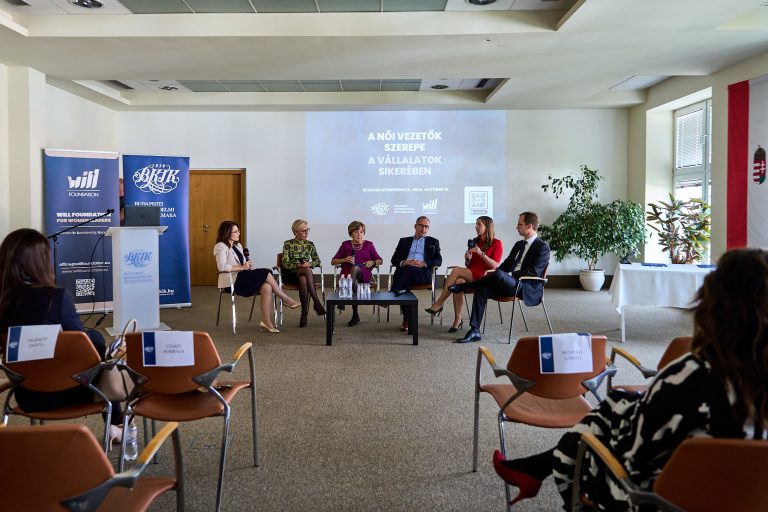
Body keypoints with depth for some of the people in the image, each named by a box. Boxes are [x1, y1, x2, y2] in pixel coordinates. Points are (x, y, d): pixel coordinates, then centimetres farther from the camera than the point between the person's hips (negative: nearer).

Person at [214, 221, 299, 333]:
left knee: (267, 288, -22)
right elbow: (222, 267, -20)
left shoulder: (238, 245, 22)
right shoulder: (220, 247, -5)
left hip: (242, 279, 8)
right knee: (266, 273, -22)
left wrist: (248, 264, 2)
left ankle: (267, 322, -22)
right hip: (232, 281, -8)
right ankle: (286, 299, -9)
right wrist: (242, 267, -20)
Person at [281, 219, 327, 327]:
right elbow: (285, 263, -5)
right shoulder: (288, 244, 3)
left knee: (303, 280, -37)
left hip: (303, 273, 2)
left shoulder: (310, 244, 13)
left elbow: (317, 260, 8)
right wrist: (298, 265, -21)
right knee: (307, 270, -36)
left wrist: (309, 264, -14)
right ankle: (316, 302, -38)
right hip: (290, 274, -2)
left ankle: (304, 313, -37)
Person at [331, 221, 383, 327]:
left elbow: (380, 260, 15)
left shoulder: (368, 244, 18)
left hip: (364, 274, 0)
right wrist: (345, 260, -6)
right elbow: (333, 261, 12)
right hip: (347, 273, 0)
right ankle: (355, 316, -33)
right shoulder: (346, 244, 17)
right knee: (354, 283, -37)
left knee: (355, 268, -38)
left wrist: (372, 262, -7)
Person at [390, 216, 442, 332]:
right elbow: (394, 259, 18)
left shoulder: (433, 242, 25)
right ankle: (407, 318, -34)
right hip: (404, 272, 1)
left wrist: (424, 263, -8)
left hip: (423, 273, -1)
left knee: (408, 269, -37)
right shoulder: (404, 241, 28)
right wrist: (403, 263, -6)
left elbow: (439, 261, 11)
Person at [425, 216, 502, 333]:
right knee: (459, 281, -33)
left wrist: (481, 253, -17)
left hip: (485, 276, -5)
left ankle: (438, 304, -24)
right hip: (470, 275, 5)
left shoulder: (496, 243, 2)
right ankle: (457, 319, -31)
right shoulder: (474, 242, 18)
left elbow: (495, 266, -8)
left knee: (456, 270, -28)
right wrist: (467, 259, -2)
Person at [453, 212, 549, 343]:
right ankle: (474, 331, -20)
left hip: (528, 289, -7)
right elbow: (506, 264, 24)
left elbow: (534, 272, -14)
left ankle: (464, 286, -17)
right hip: (509, 284, 8)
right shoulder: (519, 244, 22)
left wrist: (511, 274, -15)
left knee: (499, 274, -35)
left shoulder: (542, 247, -3)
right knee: (481, 289, -18)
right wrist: (494, 273, 3)